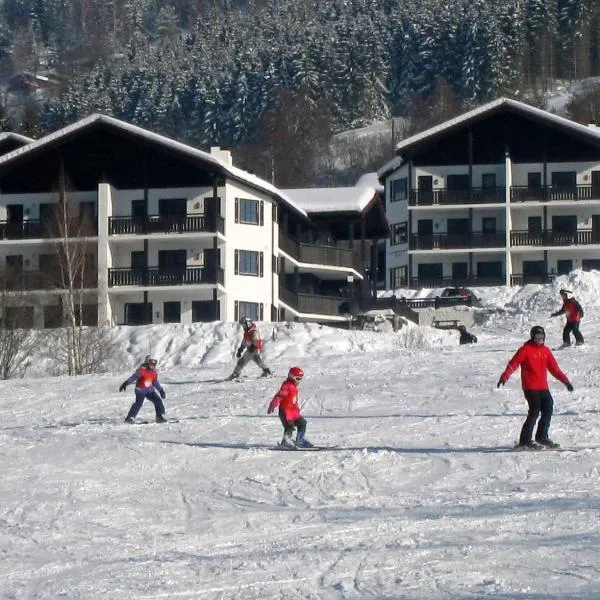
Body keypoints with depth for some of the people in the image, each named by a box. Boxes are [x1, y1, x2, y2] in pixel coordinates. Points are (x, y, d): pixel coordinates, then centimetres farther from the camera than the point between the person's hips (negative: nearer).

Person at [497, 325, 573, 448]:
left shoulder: (546, 351, 13)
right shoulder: (525, 350, -4)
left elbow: (554, 368, 17)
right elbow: (513, 364, -11)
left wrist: (565, 381, 13)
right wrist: (504, 377, -23)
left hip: (543, 387, 6)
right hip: (530, 387, -6)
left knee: (548, 409, 3)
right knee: (534, 412, -12)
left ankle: (542, 436, 18)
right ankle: (525, 440, -6)